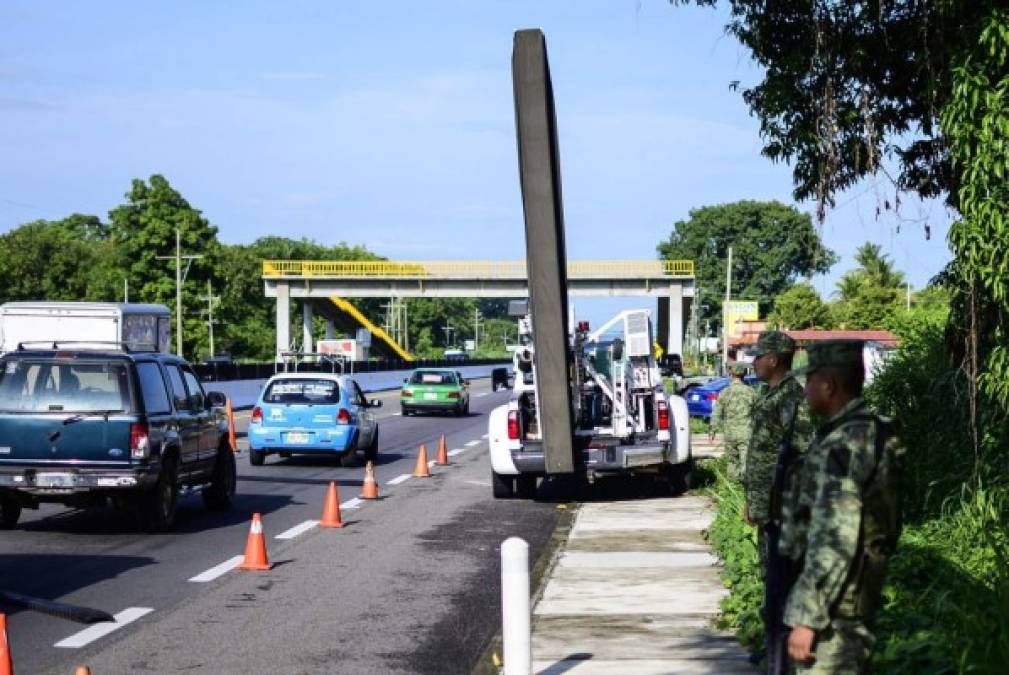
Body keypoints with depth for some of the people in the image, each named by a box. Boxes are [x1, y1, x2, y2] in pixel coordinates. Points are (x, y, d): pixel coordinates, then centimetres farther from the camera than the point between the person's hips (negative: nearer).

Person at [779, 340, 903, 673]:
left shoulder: (846, 443, -19)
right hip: (854, 604, 10)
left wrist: (807, 617, -24)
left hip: (834, 607, -10)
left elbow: (834, 539, -25)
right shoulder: (871, 434, 12)